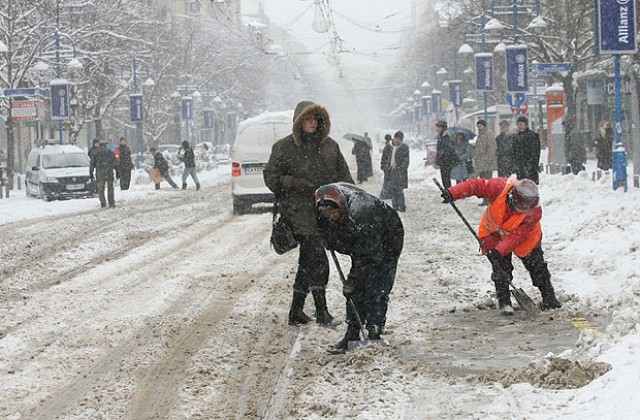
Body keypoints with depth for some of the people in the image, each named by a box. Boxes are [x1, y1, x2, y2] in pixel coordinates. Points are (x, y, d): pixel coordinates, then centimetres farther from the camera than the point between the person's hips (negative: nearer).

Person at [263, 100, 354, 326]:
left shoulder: (330, 146, 11)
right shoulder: (284, 147, -1)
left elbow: (343, 176, 16)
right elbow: (270, 177, 1)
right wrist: (295, 184, -14)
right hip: (300, 213, -5)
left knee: (309, 260, 10)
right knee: (316, 258, -14)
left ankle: (296, 310, 20)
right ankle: (321, 311, -9)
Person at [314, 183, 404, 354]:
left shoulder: (362, 212, -40)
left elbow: (368, 256, -32)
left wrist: (352, 280, -26)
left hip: (386, 243, -7)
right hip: (360, 242, 7)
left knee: (376, 290, -12)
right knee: (355, 290, 2)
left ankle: (374, 335, -6)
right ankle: (352, 334, 7)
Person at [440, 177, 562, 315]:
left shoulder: (534, 211, -35)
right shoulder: (500, 187, -37)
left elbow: (517, 237, -35)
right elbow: (476, 185, -30)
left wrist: (500, 251, -42)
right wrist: (452, 193, -41)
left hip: (525, 236, 0)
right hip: (495, 233, 0)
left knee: (536, 265, 7)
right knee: (501, 267, -7)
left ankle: (549, 297, 25)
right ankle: (504, 301, 5)